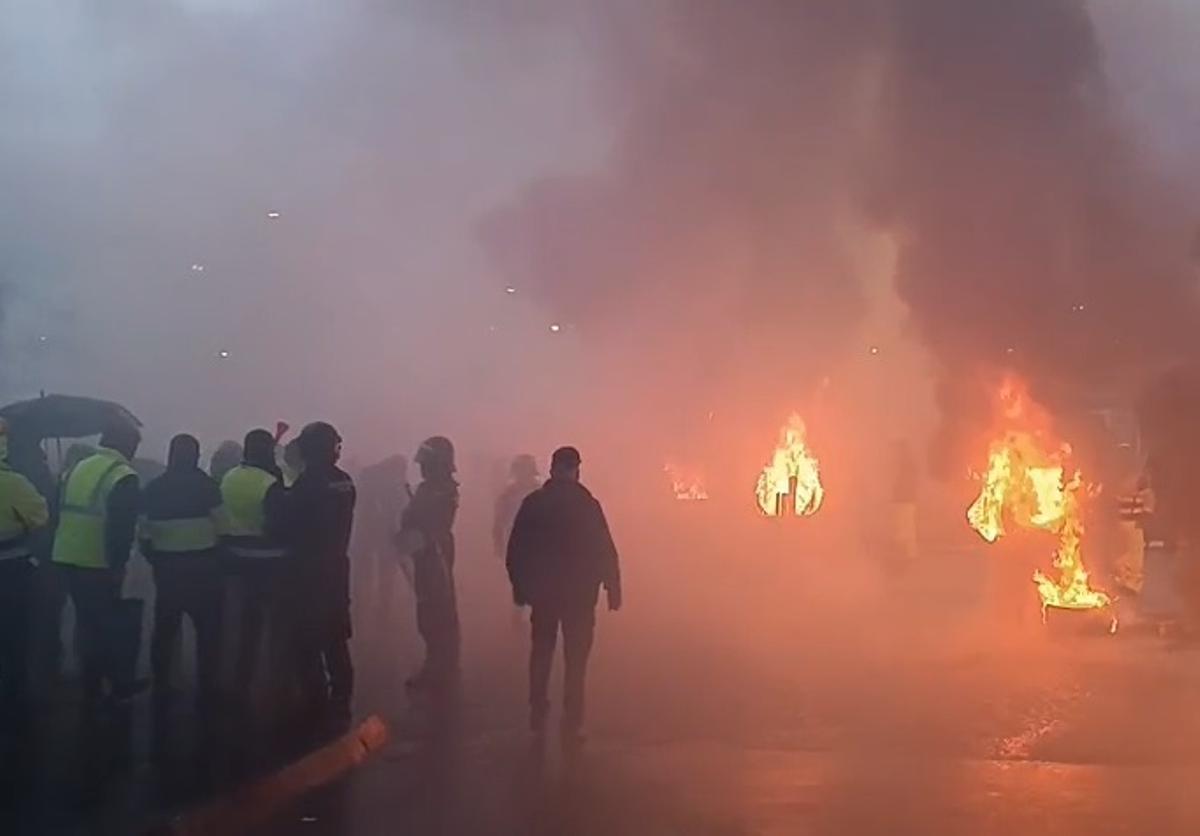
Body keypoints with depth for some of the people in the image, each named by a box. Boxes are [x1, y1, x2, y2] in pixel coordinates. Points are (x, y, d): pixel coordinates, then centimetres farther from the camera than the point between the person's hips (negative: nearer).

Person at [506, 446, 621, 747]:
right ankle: (571, 726, 2)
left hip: (542, 590, 3)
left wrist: (520, 587, 10)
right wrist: (612, 589, -3)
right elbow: (604, 551, -12)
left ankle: (538, 715, 27)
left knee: (542, 651, 20)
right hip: (579, 592, -3)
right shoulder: (586, 504, -12)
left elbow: (515, 551, 0)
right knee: (575, 658, 4)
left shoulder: (533, 503, -3)